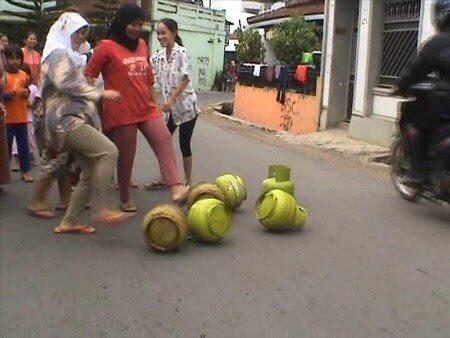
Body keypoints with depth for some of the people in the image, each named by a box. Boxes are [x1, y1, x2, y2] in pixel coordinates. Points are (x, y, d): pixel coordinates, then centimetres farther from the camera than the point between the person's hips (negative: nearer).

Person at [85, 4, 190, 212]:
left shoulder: (142, 46, 14)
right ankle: (125, 200, 22)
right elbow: (88, 76, -3)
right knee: (126, 156, 3)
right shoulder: (107, 47, -4)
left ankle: (176, 189, -24)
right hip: (121, 113, -5)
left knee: (164, 140, -14)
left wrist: (153, 102, 21)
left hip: (146, 109, 5)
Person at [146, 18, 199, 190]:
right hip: (170, 108, 6)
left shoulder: (181, 52, -12)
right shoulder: (159, 56, 6)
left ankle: (188, 181, 16)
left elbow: (185, 79, -18)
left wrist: (170, 101, -21)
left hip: (185, 106, -6)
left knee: (184, 144, 1)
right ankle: (164, 179, 22)